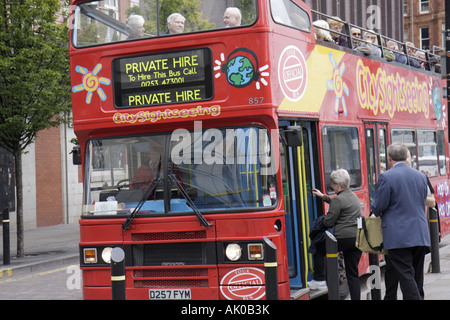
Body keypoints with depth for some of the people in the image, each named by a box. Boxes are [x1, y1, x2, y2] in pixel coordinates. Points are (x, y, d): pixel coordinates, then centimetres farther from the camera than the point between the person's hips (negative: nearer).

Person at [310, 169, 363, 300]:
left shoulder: (338, 199, -12)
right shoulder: (353, 196, 15)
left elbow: (328, 222, -11)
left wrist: (322, 221, 12)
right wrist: (323, 197, 43)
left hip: (344, 238, -8)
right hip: (358, 238, 8)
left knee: (318, 249, 16)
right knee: (353, 273, 10)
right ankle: (356, 297, 8)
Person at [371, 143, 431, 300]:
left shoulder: (386, 177, -10)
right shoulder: (421, 176, 9)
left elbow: (379, 206, -8)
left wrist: (374, 208, 14)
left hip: (399, 236, -6)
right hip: (421, 235, 6)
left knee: (406, 276, -5)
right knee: (417, 275, 14)